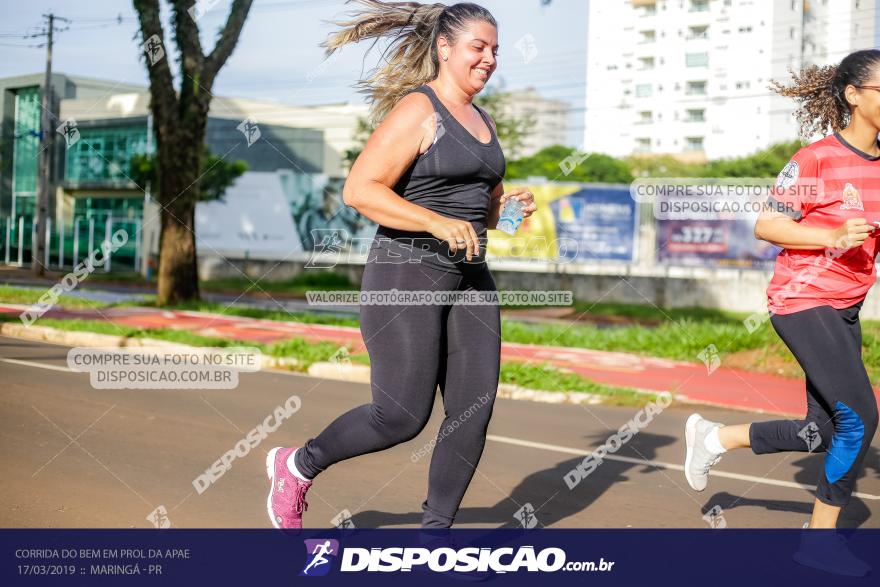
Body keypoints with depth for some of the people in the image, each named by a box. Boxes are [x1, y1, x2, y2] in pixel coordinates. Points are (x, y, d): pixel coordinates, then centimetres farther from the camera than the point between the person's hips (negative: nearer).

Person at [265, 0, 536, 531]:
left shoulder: (484, 122, 16)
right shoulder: (417, 110, -9)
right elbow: (359, 190, -18)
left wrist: (508, 206, 5)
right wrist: (437, 223, -24)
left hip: (470, 278, 8)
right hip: (406, 273, -8)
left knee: (474, 411, 1)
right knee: (403, 417, -6)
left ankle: (436, 528, 14)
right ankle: (299, 465, 18)